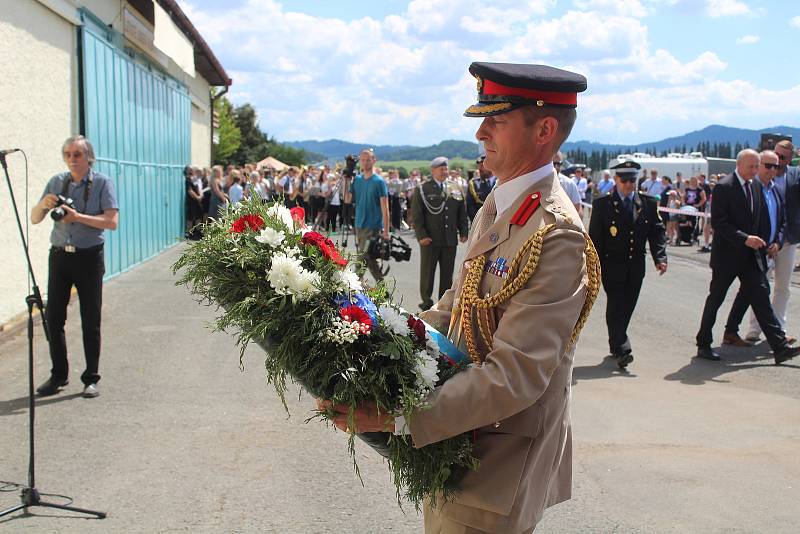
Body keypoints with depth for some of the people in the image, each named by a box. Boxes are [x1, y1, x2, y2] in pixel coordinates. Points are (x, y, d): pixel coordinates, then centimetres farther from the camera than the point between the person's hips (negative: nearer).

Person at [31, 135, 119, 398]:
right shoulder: (56, 182, 9)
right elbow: (34, 219, 9)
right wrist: (43, 204, -12)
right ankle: (58, 375, 19)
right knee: (53, 317, 5)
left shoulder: (102, 183, -2)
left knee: (90, 321, 2)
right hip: (59, 256, 4)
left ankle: (91, 379, 12)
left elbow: (112, 221, -13)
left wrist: (78, 217, -21)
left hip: (89, 258, -4)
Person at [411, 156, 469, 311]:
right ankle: (426, 301, 17)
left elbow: (462, 212, 13)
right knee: (427, 272, 5)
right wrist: (421, 235, -12)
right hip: (430, 240, -4)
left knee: (447, 274, 9)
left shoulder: (455, 188, 10)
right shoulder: (422, 190, -2)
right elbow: (417, 216, -4)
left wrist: (463, 232, 7)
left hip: (450, 240, 4)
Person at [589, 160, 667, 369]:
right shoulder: (602, 204, -2)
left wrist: (660, 258, -10)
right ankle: (621, 350, -11)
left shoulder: (649, 203, 7)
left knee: (628, 306, 10)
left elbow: (658, 232, 5)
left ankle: (615, 343, 25)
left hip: (636, 266, 4)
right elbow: (595, 237, -3)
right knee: (616, 305, -9)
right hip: (612, 264, -4)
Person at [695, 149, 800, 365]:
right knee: (715, 299, 6)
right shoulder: (723, 187, -12)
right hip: (727, 254, -5)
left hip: (752, 254, 6)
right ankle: (703, 345, 18)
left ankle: (780, 347, -1)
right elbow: (718, 223, -18)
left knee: (761, 297, 1)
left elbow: (762, 217, 17)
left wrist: (762, 243, 7)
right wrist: (744, 238, -24)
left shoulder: (756, 185, 9)